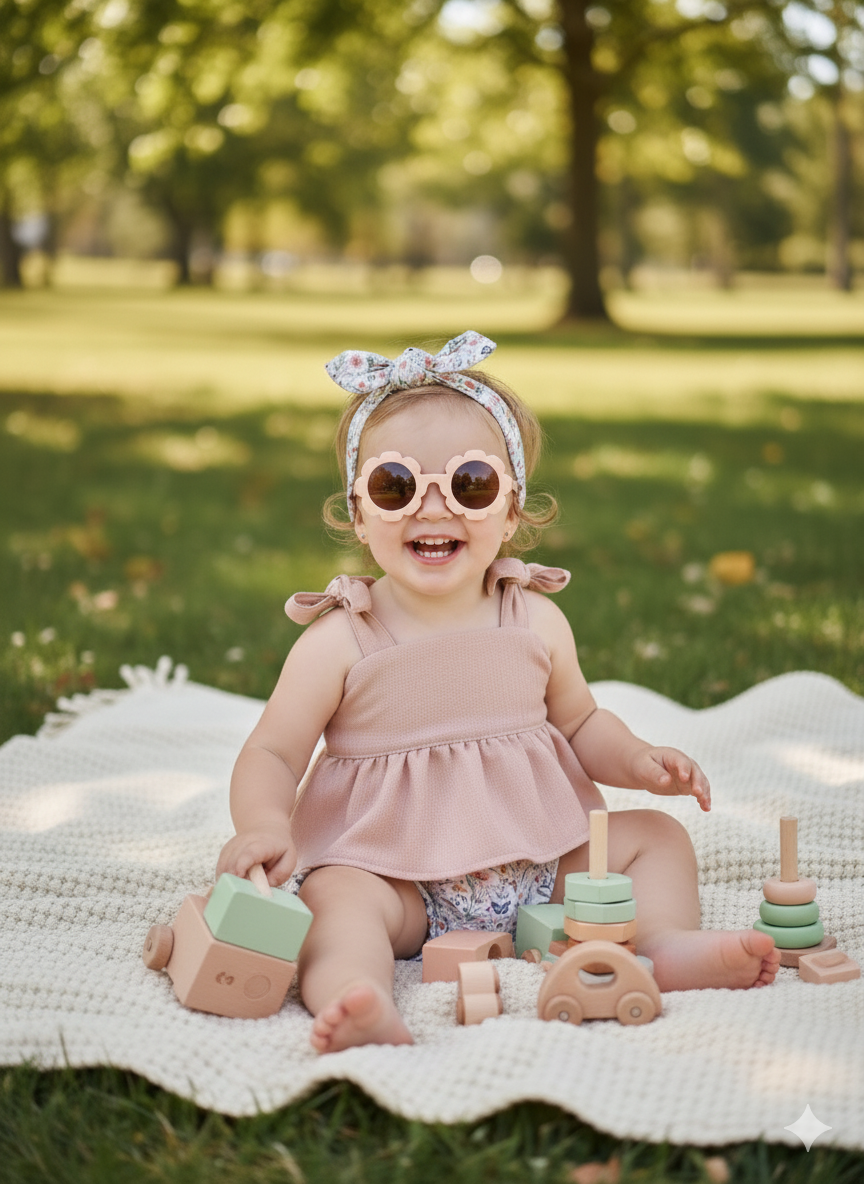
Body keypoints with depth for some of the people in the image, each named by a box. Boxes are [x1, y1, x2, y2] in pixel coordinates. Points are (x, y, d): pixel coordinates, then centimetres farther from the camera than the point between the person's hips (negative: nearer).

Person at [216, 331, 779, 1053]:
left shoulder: (536, 622, 1)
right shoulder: (340, 642, -10)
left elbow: (580, 721, 16)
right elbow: (271, 755, -8)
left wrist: (636, 761, -5)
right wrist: (265, 825, -30)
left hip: (540, 860, 5)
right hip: (398, 876, -4)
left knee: (657, 834, -1)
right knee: (335, 896, -32)